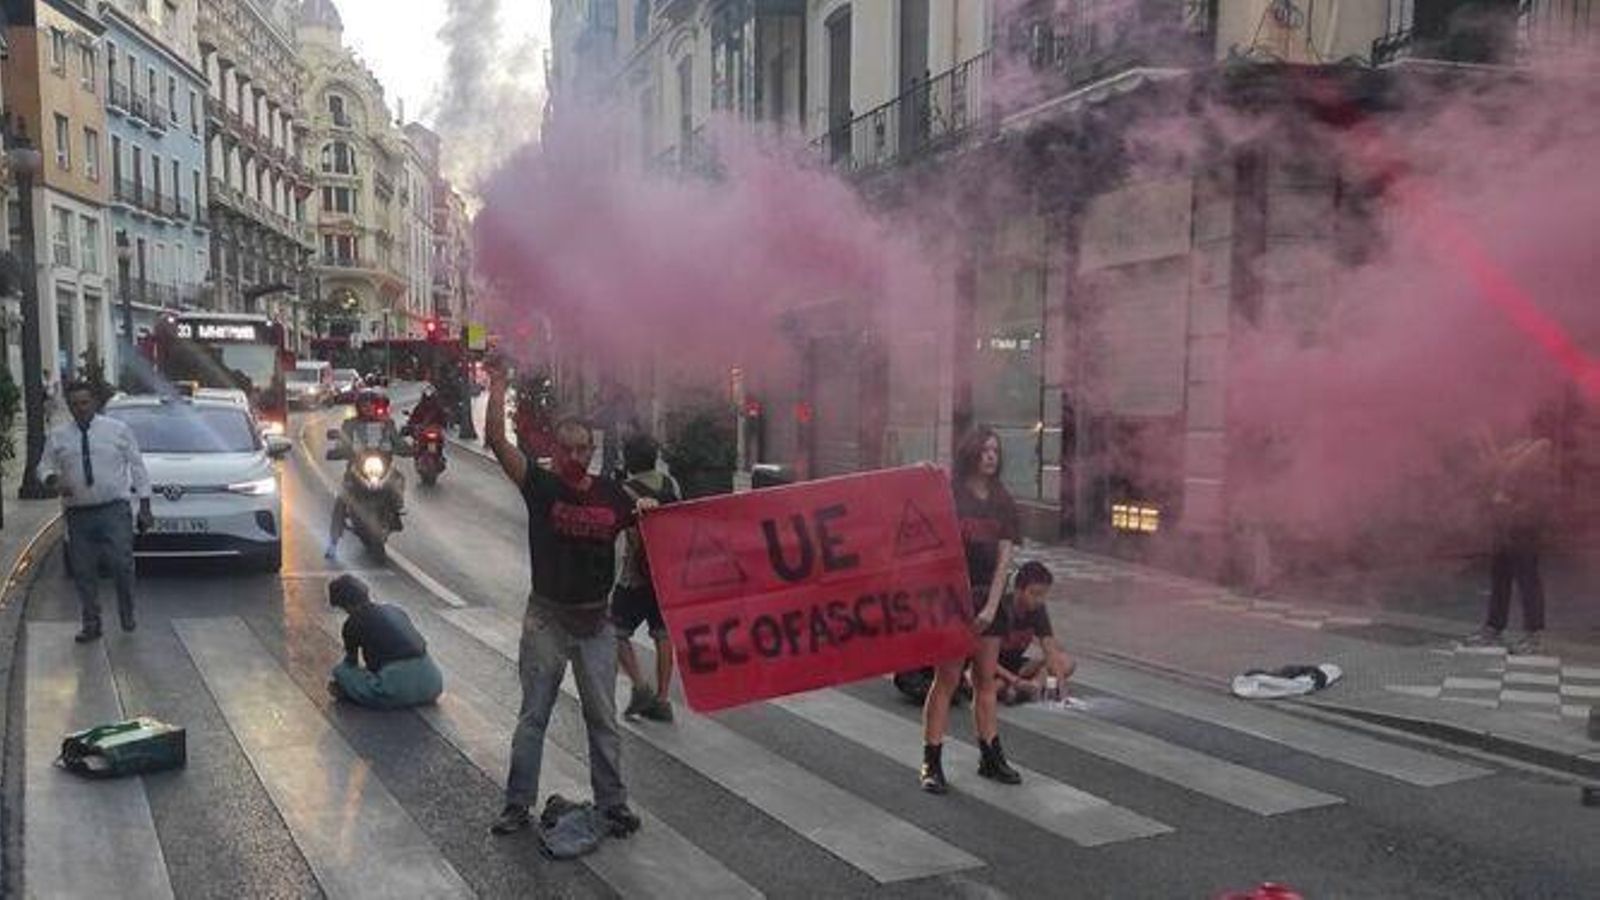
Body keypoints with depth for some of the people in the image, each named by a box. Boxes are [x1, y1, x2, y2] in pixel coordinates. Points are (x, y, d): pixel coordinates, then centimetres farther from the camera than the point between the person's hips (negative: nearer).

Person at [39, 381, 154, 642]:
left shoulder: (118, 430, 3)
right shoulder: (58, 437, 8)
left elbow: (137, 467, 4)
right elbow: (44, 467, 16)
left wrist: (144, 506, -1)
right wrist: (54, 480, -10)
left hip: (114, 510, -2)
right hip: (78, 514, 3)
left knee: (122, 565, -9)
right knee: (83, 572, 5)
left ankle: (127, 615, 14)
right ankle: (91, 624, 18)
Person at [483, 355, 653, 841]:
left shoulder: (612, 494, 0)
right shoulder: (540, 486, -7)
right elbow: (497, 442, -19)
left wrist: (648, 514, -10)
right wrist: (498, 389, -27)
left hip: (595, 622, 2)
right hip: (546, 619, -2)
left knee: (603, 719, 9)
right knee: (532, 716, 8)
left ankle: (612, 804, 20)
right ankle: (518, 804, 19)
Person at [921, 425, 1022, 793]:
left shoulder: (1002, 502, 7)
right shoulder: (949, 496, -5)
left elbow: (1004, 559, 3)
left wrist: (990, 606, -4)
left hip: (989, 600, 5)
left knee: (986, 680, 12)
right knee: (947, 678, -3)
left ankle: (991, 756, 22)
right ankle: (931, 762, 5)